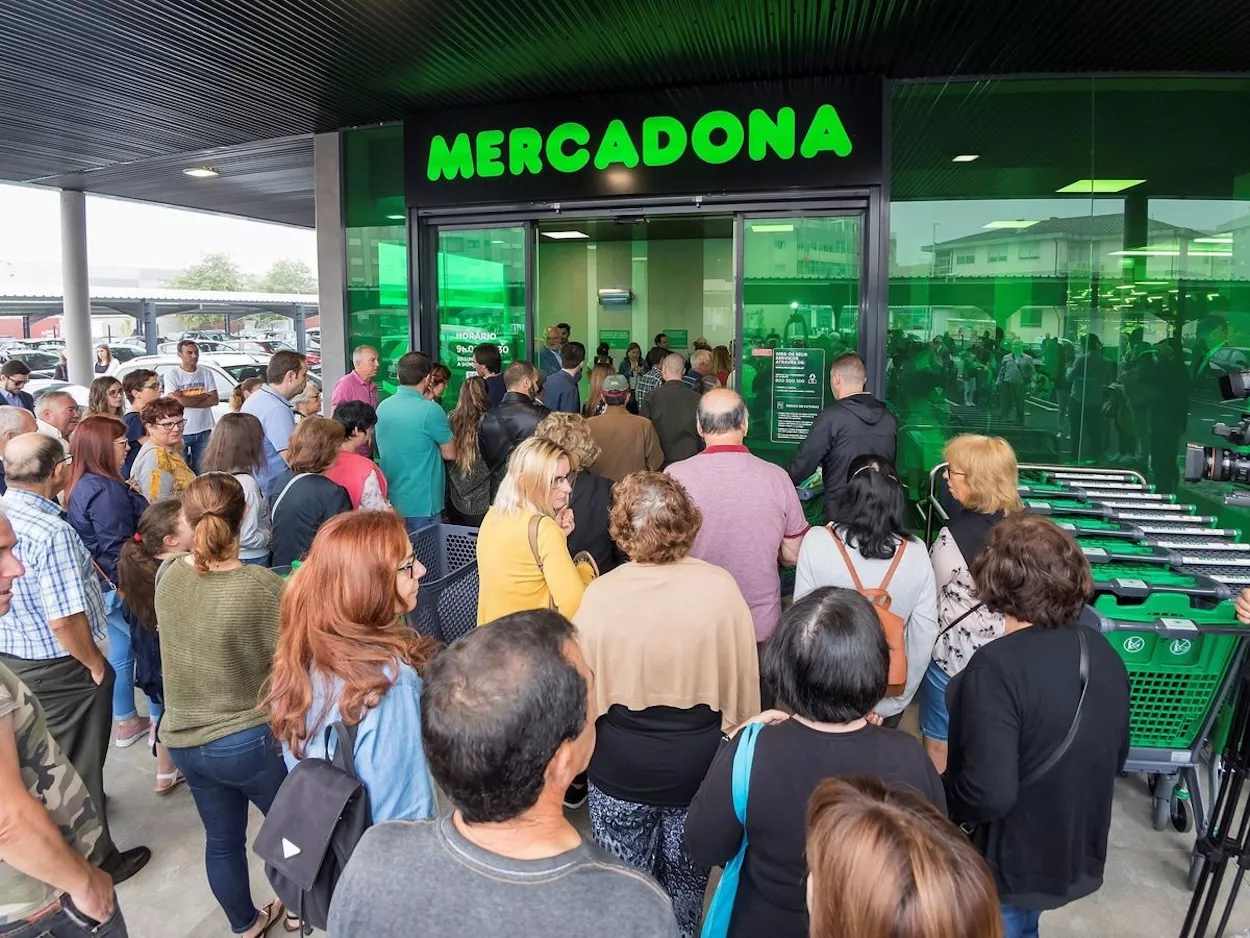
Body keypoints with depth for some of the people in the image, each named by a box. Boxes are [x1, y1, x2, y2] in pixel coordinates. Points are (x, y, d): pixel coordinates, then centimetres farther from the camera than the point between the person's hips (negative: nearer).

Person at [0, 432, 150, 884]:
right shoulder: (52, 532, -29)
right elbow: (64, 621, -29)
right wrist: (97, 666, -14)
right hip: (58, 666, -8)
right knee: (80, 763, 11)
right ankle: (95, 859, 28)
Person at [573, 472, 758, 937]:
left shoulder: (600, 595, -21)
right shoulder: (720, 586, -19)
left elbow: (584, 690, -8)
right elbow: (743, 679, -8)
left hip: (621, 766, -1)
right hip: (699, 763, 2)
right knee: (686, 875, 26)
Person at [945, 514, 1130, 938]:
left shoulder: (998, 666, -30)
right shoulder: (1105, 655, -4)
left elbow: (988, 794, -33)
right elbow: (1117, 758, 10)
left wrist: (934, 795, -14)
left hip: (1009, 865, -7)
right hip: (1078, 855, 7)